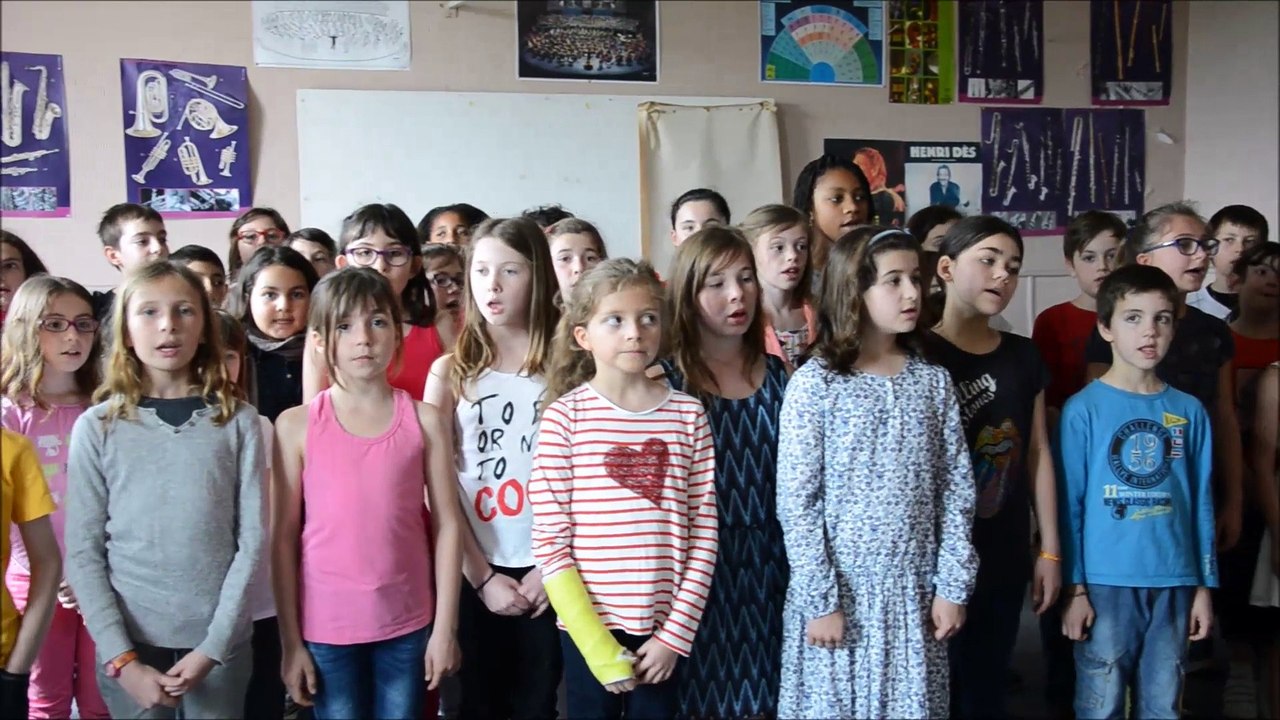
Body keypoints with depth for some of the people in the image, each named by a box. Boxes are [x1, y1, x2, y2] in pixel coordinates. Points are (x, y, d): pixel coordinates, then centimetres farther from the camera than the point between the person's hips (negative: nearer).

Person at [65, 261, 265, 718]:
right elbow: (82, 553, -3)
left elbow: (253, 539, -4)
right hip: (128, 641, 0)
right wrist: (121, 658, -10)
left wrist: (214, 645, -10)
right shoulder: (97, 426, -2)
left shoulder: (238, 422, -1)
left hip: (221, 643, 0)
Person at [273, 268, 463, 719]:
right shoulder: (296, 425, -5)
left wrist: (445, 627, -2)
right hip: (325, 627, -1)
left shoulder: (423, 421, -2)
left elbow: (446, 524, -1)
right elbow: (284, 536, -3)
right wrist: (290, 641, -3)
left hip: (407, 623, 1)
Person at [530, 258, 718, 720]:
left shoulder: (688, 415, 0)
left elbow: (704, 533, 1)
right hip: (586, 627, -2)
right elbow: (549, 539, -7)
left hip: (664, 627, 2)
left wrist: (676, 632, -5)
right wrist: (597, 644, -10)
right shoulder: (565, 415, -6)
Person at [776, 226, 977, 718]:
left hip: (914, 592, 3)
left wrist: (952, 584, 0)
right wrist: (819, 599, -12)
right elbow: (796, 502, -10)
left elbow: (956, 491, 4)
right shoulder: (814, 384, -9)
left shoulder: (933, 382, 3)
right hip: (838, 591, -3)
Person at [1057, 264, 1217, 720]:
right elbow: (1069, 503, -5)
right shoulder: (1083, 409, -7)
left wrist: (1205, 585, 8)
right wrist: (1073, 587, -5)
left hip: (1174, 584, 4)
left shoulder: (1189, 412, 4)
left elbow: (1201, 503, 8)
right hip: (1106, 584, -3)